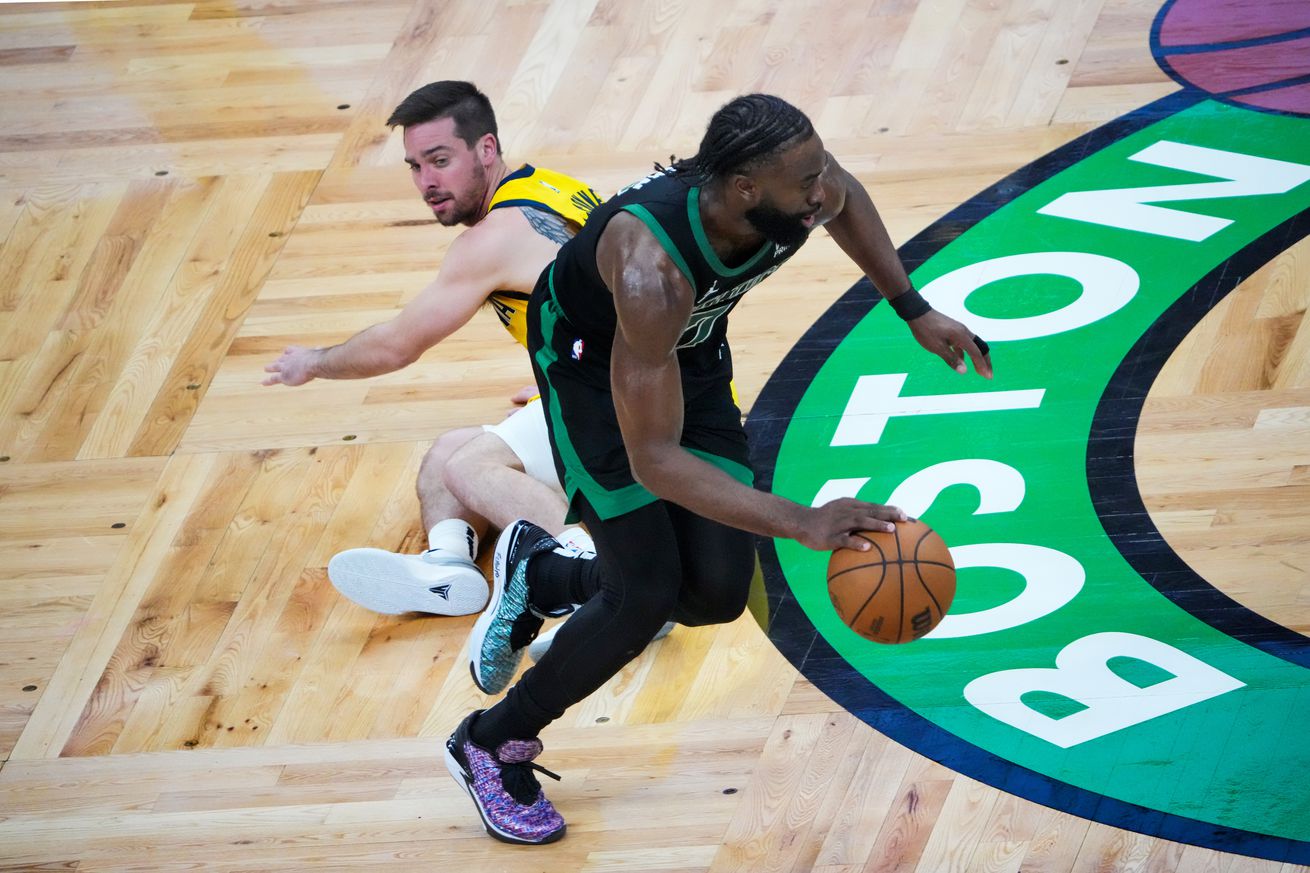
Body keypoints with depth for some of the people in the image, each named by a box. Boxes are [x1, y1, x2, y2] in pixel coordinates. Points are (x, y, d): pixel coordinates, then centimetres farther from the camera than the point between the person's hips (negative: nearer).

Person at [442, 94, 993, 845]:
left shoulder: (805, 190, -28)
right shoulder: (652, 270, -45)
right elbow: (653, 458, -42)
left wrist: (913, 310, 0)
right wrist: (801, 523, -50)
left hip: (693, 347, 6)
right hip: (592, 354, -6)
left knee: (718, 592, -1)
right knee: (647, 595, -13)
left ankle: (537, 575, 28)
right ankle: (491, 747, 12)